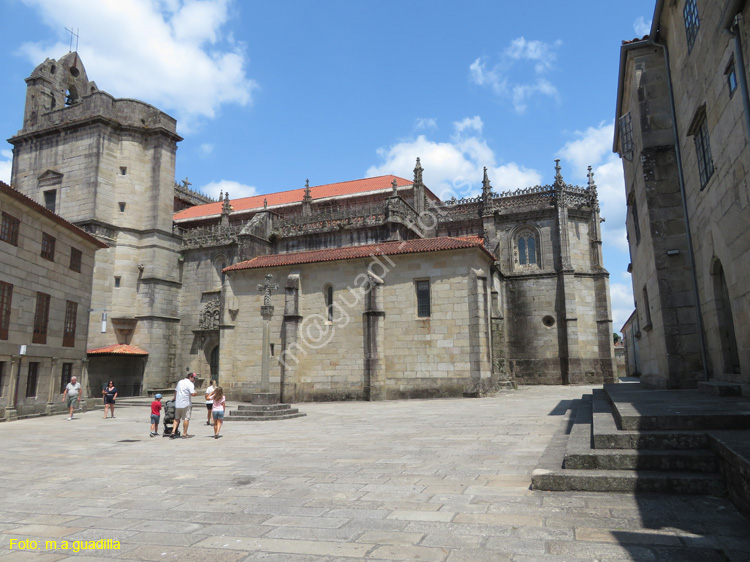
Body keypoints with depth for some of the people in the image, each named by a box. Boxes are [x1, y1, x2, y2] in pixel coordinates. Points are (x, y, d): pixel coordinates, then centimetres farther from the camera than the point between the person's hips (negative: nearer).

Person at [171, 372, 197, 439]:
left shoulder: (180, 382, 14)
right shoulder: (190, 384, -9)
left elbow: (175, 391, 21)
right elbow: (192, 394, -19)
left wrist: (175, 399, 32)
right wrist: (196, 393, 3)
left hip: (177, 404, 7)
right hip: (186, 404, -6)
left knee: (177, 418, 15)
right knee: (186, 418, 2)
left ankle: (173, 432, 4)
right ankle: (184, 434, 4)